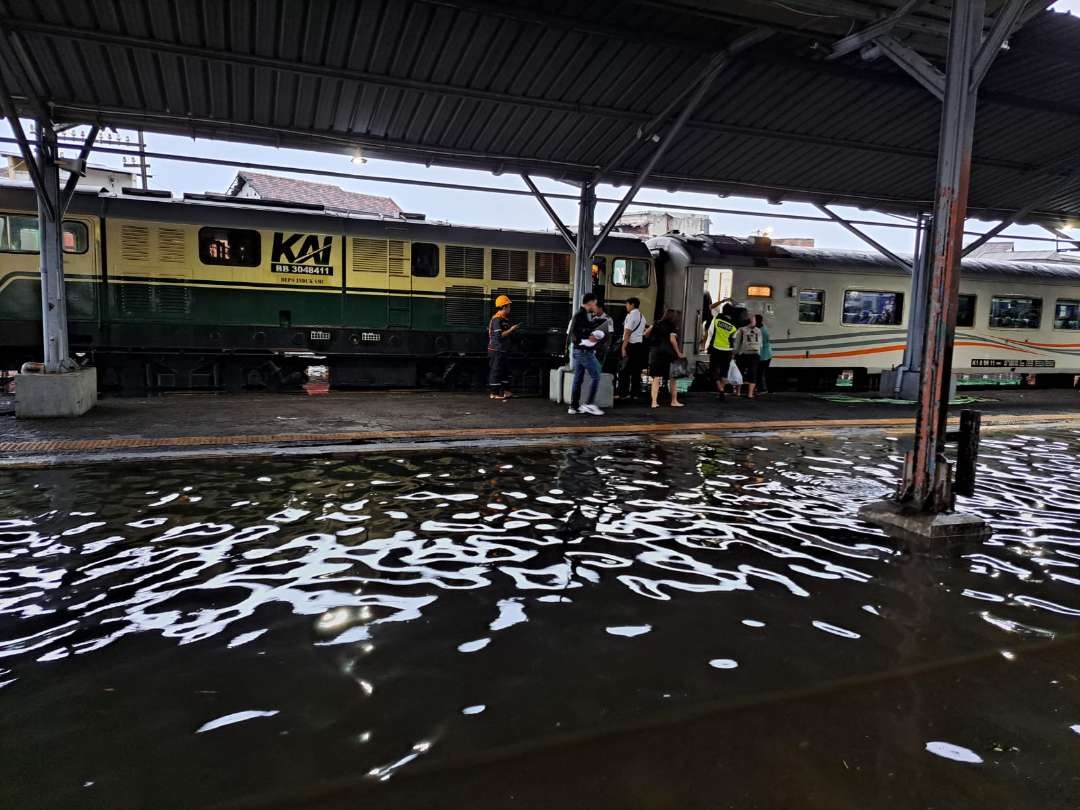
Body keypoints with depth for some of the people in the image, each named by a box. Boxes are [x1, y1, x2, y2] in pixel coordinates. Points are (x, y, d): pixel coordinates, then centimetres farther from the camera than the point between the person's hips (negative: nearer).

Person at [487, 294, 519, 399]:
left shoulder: (504, 319, 14)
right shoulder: (497, 319, -17)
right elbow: (499, 335, -23)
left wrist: (512, 330, 9)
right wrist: (511, 330, -18)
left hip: (501, 349, 10)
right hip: (496, 350, -10)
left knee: (503, 370, 14)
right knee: (496, 371, -4)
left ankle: (502, 391, 21)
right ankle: (494, 393, 1)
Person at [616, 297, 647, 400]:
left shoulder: (631, 315, -11)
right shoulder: (642, 316, 16)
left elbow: (627, 333, -17)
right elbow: (642, 332, 16)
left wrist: (623, 347, -17)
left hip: (631, 344, -8)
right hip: (640, 344, 8)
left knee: (624, 370, -4)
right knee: (636, 370, 11)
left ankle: (623, 393, -6)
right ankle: (635, 393, 15)